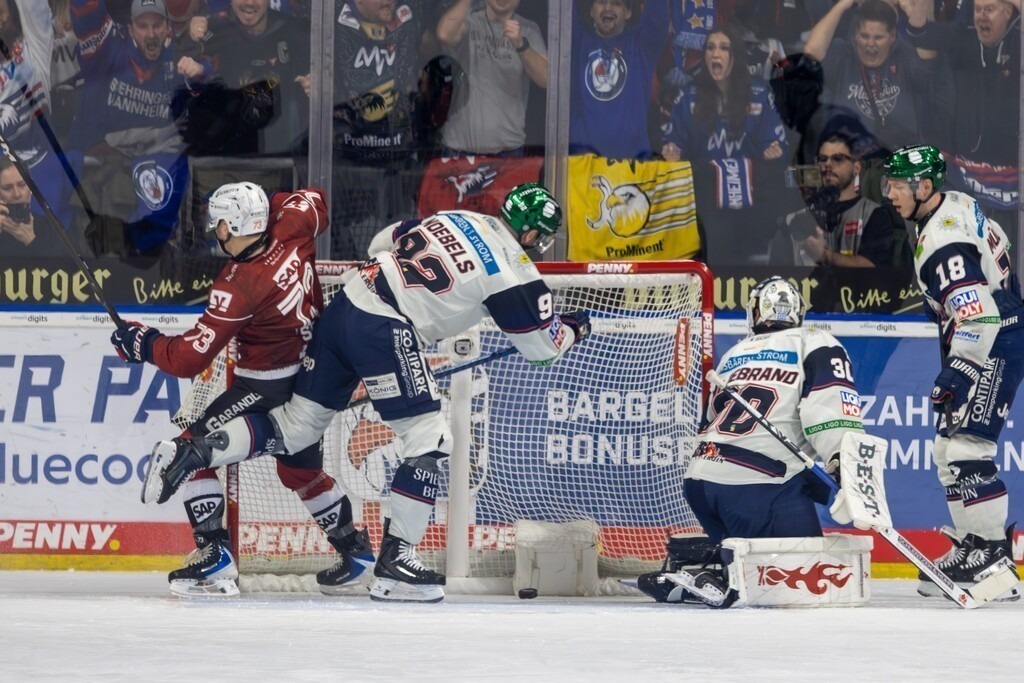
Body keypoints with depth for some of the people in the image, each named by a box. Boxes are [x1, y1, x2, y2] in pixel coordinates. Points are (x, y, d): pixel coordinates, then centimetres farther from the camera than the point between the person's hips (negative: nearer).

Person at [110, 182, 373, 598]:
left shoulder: (240, 286, -25)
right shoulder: (289, 232, -8)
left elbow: (190, 357, -21)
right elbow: (314, 202, 18)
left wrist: (142, 344, -6)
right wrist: (264, 205, 16)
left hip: (269, 388, -9)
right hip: (313, 375, 9)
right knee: (301, 470, 27)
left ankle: (214, 556, -12)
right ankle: (353, 549, 36)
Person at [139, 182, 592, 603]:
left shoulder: (457, 218, 17)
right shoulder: (512, 270, -5)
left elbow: (383, 243, 27)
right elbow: (541, 346, 4)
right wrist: (573, 328, 24)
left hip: (343, 309, 8)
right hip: (385, 332, -8)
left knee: (295, 425, 15)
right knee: (430, 440, -1)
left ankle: (189, 453, 4)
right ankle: (394, 563, -3)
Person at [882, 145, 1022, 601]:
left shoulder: (944, 243, -23)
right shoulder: (956, 206, 8)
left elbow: (978, 315, -29)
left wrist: (955, 372, -27)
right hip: (983, 344, 11)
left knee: (966, 452, -17)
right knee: (948, 448, 13)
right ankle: (970, 548, 20)